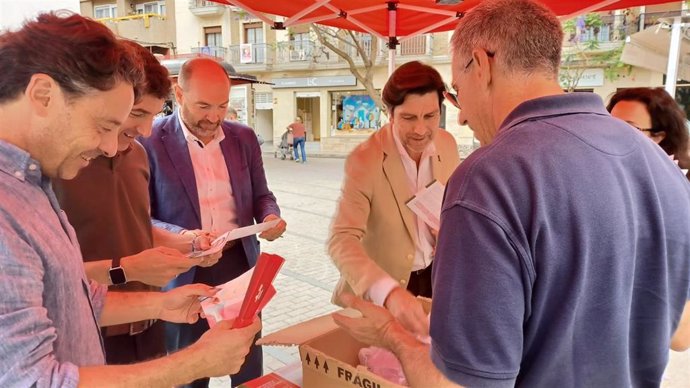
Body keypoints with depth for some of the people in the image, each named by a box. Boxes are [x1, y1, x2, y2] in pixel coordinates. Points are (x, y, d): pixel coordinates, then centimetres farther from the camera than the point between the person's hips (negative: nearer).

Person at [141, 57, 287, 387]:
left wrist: (270, 217, -11)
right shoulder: (150, 142, -9)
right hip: (184, 273, -3)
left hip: (240, 263, 4)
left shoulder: (243, 138, 4)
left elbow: (260, 195, 12)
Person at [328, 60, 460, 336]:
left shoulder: (447, 144, -6)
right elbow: (342, 240, -32)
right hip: (381, 294, -4)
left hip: (437, 276, 5)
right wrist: (389, 292, -48)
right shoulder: (365, 159, -23)